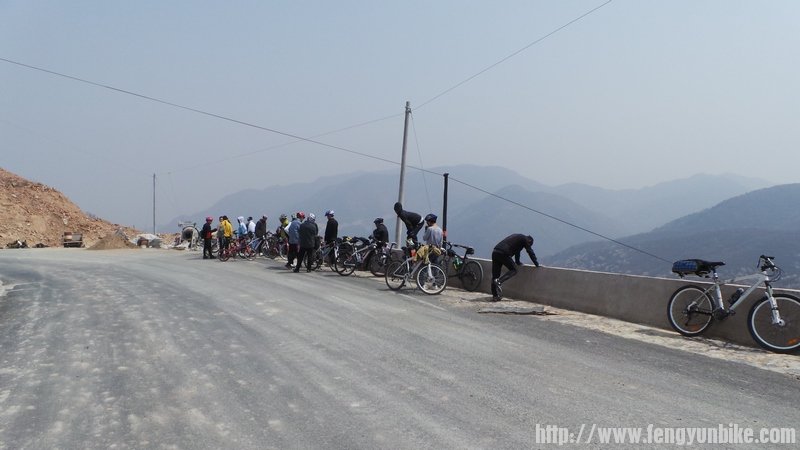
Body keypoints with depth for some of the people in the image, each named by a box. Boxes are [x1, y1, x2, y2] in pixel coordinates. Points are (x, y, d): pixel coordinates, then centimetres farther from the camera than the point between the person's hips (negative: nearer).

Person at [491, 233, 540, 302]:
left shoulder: (518, 237, 32)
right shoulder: (525, 239, 8)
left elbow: (517, 249, 44)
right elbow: (530, 252, 7)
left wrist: (518, 262, 54)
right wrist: (537, 265, 14)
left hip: (495, 252, 8)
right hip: (503, 253, -8)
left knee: (495, 275, 8)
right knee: (513, 270, 5)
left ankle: (495, 296, 8)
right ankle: (499, 281, -16)